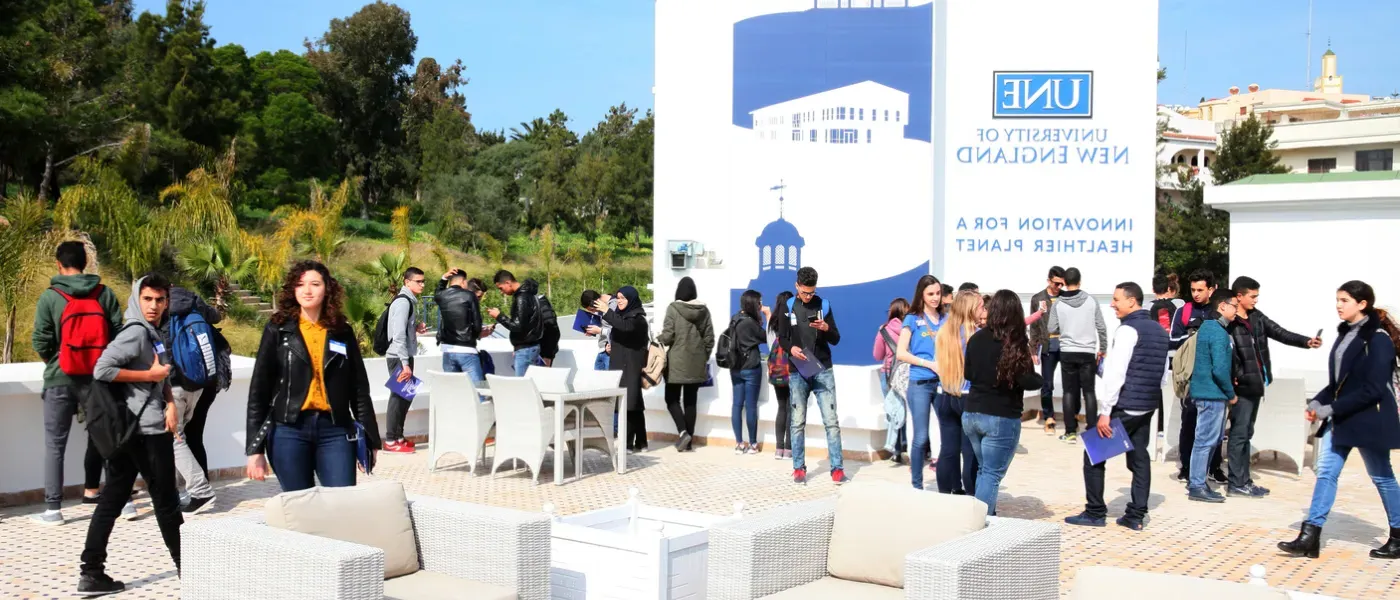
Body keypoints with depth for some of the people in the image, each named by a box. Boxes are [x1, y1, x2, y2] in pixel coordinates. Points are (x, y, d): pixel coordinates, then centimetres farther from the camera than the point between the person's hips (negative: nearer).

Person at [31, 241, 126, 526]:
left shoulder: (50, 297, -8)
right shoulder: (104, 294, -1)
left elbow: (40, 342, -8)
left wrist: (52, 362, 13)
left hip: (60, 379, -2)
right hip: (97, 377, 2)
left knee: (55, 444, 5)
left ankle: (53, 509, 4)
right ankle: (91, 492, 28)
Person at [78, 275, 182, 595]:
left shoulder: (154, 333, 15)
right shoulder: (136, 332, -14)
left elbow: (163, 376, 18)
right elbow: (102, 370, -23)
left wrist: (170, 403, 0)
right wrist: (150, 374, -17)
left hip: (132, 428, 9)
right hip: (146, 429, -9)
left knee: (112, 498, 7)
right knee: (165, 500, 2)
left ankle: (91, 574, 9)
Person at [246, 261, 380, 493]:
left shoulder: (342, 331, 8)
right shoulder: (278, 329, 4)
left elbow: (359, 389, 10)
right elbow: (259, 389, 2)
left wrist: (369, 439, 8)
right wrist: (255, 447, -3)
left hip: (335, 430, 1)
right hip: (289, 431, -1)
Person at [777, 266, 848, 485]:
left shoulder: (824, 306, 5)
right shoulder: (788, 307, 5)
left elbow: (836, 339, 6)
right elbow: (781, 338, 7)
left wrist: (826, 329, -15)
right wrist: (791, 348, -15)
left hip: (823, 371, 0)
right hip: (798, 373, 0)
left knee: (831, 421, -4)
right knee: (798, 422, 4)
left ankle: (837, 469, -3)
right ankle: (799, 468, 12)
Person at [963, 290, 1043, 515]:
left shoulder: (976, 338, 3)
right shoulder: (1017, 343, -14)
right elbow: (1028, 381, -15)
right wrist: (1039, 378, 5)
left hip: (972, 414, 6)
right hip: (1002, 418, -6)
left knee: (983, 470, 21)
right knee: (992, 474, 0)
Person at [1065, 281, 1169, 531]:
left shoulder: (1127, 330, -15)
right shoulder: (1159, 330, 12)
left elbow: (1115, 374, -19)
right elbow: (1163, 374, 17)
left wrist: (1105, 412, -17)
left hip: (1124, 406, -8)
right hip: (1148, 407, 8)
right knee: (1139, 459, 11)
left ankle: (1095, 513, 4)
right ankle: (1136, 516, 11)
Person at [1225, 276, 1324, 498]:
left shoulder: (1258, 317, 11)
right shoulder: (1229, 322, -16)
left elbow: (1280, 333, 9)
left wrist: (1306, 341, -4)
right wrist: (1232, 379, -24)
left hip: (1255, 384, 9)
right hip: (1242, 386, -9)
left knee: (1246, 433, 13)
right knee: (1239, 434, -4)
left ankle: (1244, 480, 20)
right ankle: (1236, 484, 1)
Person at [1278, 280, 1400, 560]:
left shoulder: (1377, 339, -15)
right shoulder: (1346, 334, 9)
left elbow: (1372, 390, -20)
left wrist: (1331, 409, -21)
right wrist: (1317, 403, 0)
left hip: (1368, 420, -8)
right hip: (1339, 419, 8)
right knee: (1326, 472, 2)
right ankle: (1309, 538, 1)